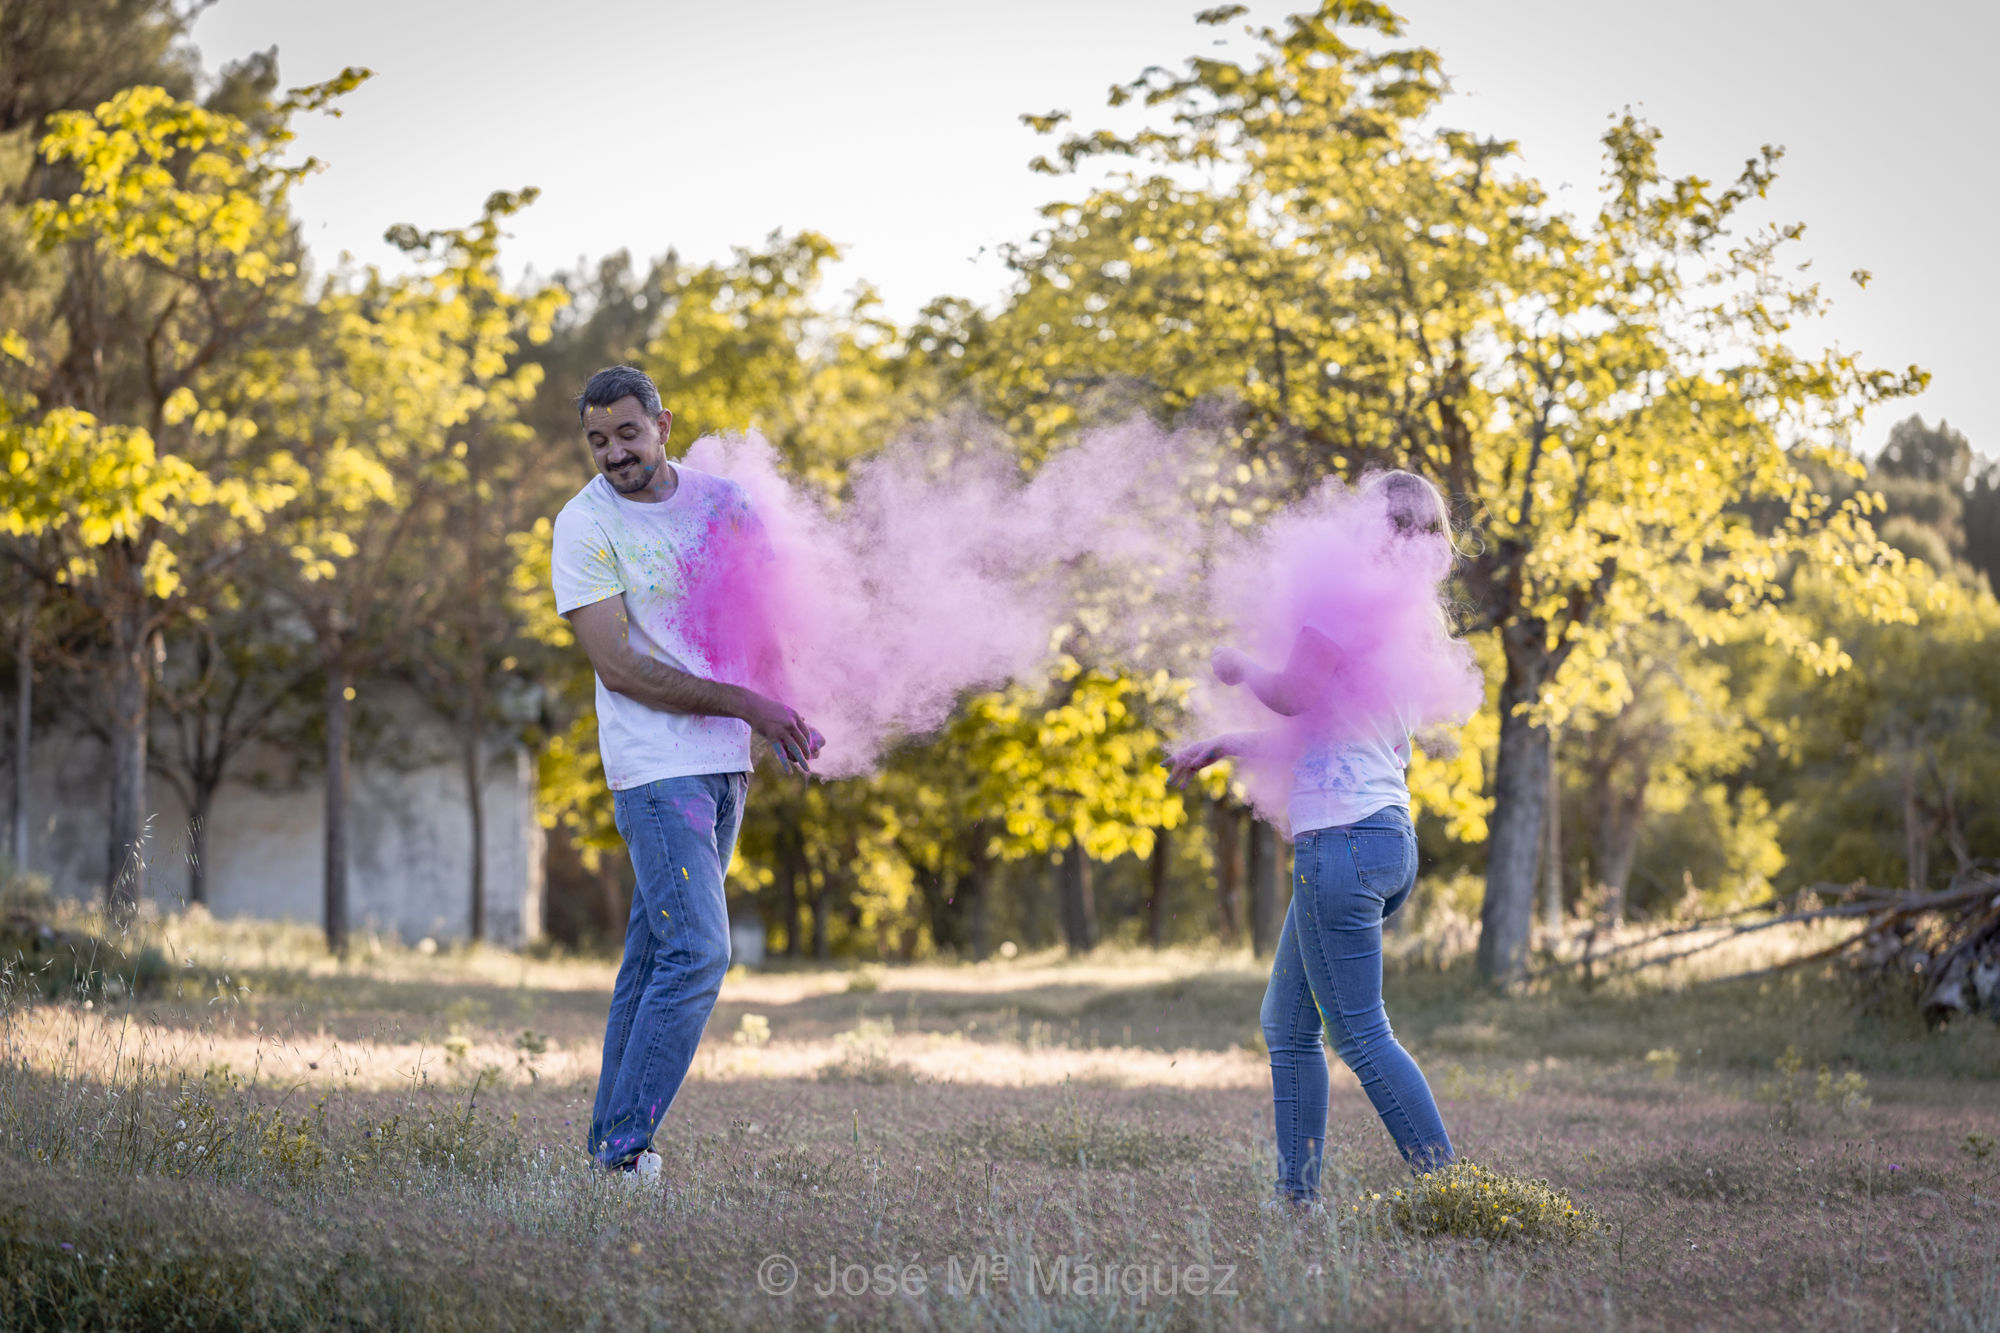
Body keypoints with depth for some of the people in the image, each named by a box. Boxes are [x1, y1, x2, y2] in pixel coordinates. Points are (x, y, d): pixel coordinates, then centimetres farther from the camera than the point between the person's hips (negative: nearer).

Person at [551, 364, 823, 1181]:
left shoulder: (720, 497, 9)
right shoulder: (585, 526, -8)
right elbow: (618, 667, -13)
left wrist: (791, 714, 7)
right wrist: (745, 705, -17)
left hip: (727, 762, 6)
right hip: (654, 768, -6)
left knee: (655, 954, 10)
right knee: (697, 953, -15)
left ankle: (611, 1138, 16)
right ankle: (624, 1146, -9)